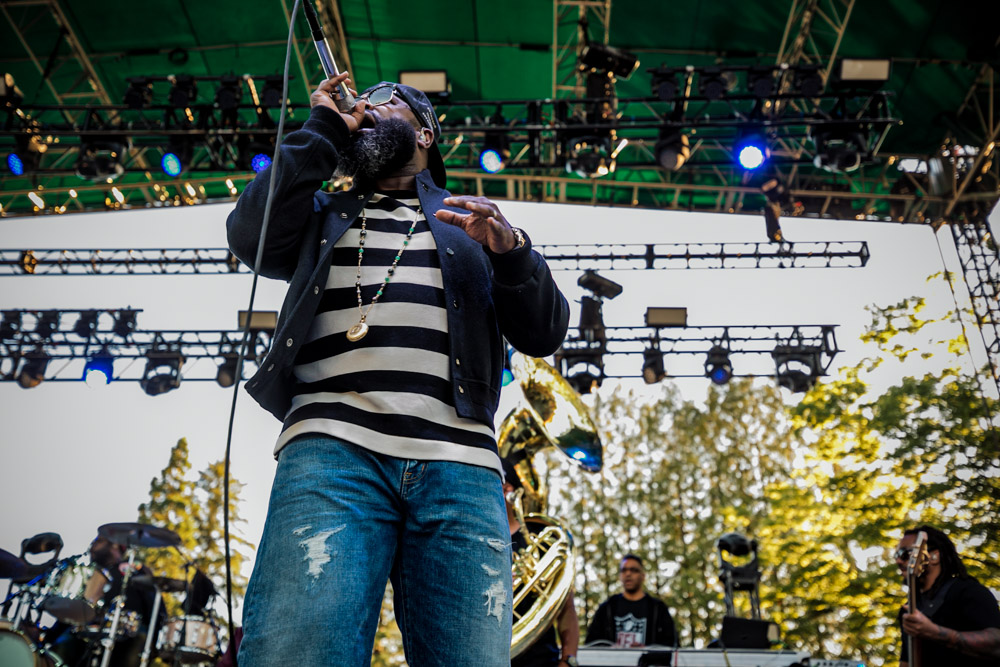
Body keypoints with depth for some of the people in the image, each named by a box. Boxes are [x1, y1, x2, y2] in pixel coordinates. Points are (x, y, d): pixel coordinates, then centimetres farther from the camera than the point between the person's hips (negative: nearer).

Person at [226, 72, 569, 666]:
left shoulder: (474, 222, 27)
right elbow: (252, 235, 6)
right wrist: (323, 130, 15)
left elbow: (545, 335, 17)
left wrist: (512, 252, -3)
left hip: (460, 465, 1)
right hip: (332, 453, 0)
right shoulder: (324, 213, 29)